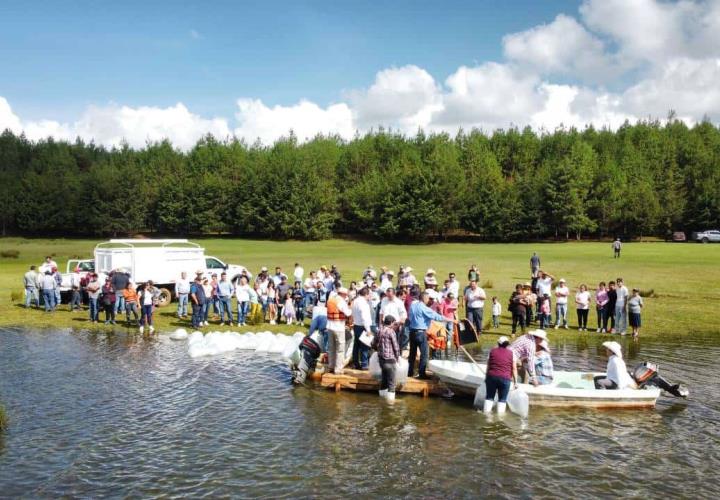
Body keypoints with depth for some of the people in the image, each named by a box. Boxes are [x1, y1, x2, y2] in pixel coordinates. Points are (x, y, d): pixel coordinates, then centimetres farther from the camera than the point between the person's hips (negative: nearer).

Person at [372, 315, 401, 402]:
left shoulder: (379, 331, 6)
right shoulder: (391, 331, -14)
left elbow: (374, 344, 13)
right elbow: (396, 346, -12)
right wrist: (397, 357, 2)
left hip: (381, 358, 7)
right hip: (389, 358, -7)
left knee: (384, 376, 20)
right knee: (391, 379, -1)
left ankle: (383, 393, 28)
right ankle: (390, 396, -1)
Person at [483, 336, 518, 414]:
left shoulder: (492, 351, 9)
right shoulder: (511, 353, 5)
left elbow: (488, 366, 10)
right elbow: (514, 369, 2)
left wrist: (486, 377, 19)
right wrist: (515, 381, 7)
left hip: (492, 376, 1)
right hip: (505, 378, -1)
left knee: (489, 397, 12)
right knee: (502, 399, 8)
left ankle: (486, 412, 11)